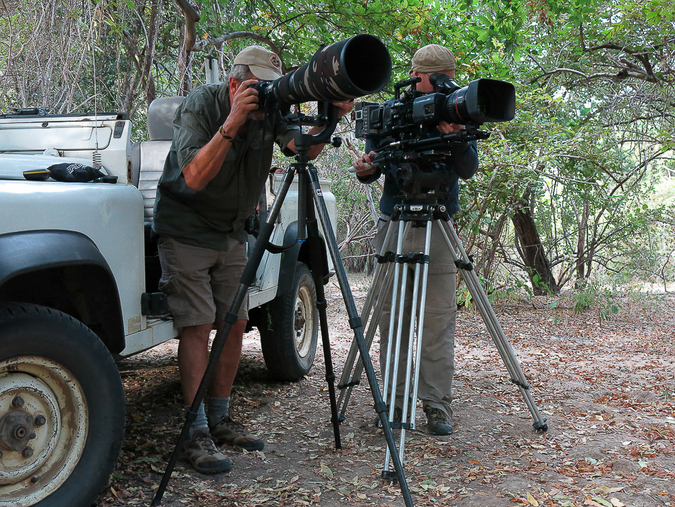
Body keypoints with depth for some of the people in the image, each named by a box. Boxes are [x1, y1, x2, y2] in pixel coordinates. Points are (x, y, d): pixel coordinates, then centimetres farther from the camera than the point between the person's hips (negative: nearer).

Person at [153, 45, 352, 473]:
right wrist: (232, 123, -35)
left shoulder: (270, 112, -2)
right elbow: (195, 177, -29)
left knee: (234, 324, 5)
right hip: (186, 233, -6)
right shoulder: (199, 106, -17)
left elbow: (304, 148, -16)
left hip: (231, 234, 6)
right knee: (198, 326, -11)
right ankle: (196, 433, -6)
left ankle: (220, 419, 18)